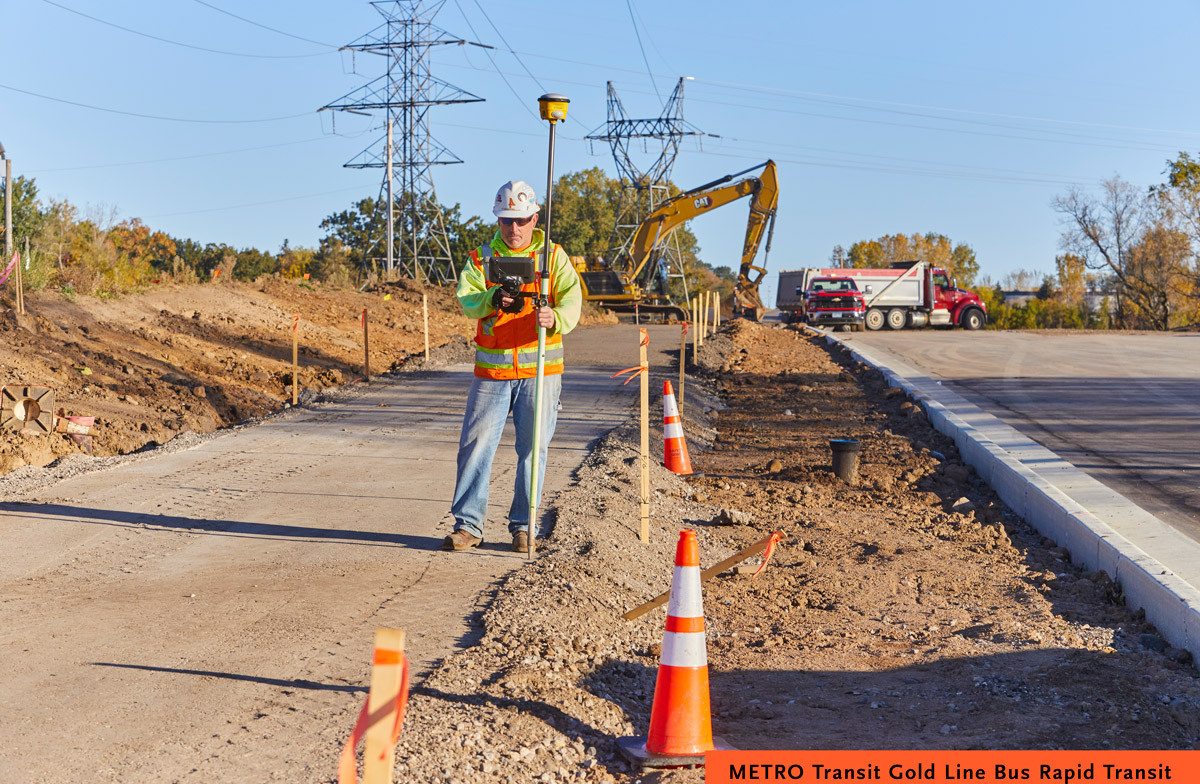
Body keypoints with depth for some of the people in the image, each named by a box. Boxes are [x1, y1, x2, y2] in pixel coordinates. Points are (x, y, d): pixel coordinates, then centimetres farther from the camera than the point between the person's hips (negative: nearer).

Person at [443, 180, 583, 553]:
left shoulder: (553, 255, 4)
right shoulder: (482, 257, 7)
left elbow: (572, 298, -9)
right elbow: (466, 298, -7)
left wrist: (555, 318, -32)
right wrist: (493, 299, -29)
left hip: (540, 368, -1)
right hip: (492, 370, 1)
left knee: (533, 447, 3)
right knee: (476, 443, -2)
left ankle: (523, 525, 16)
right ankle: (468, 523, 8)